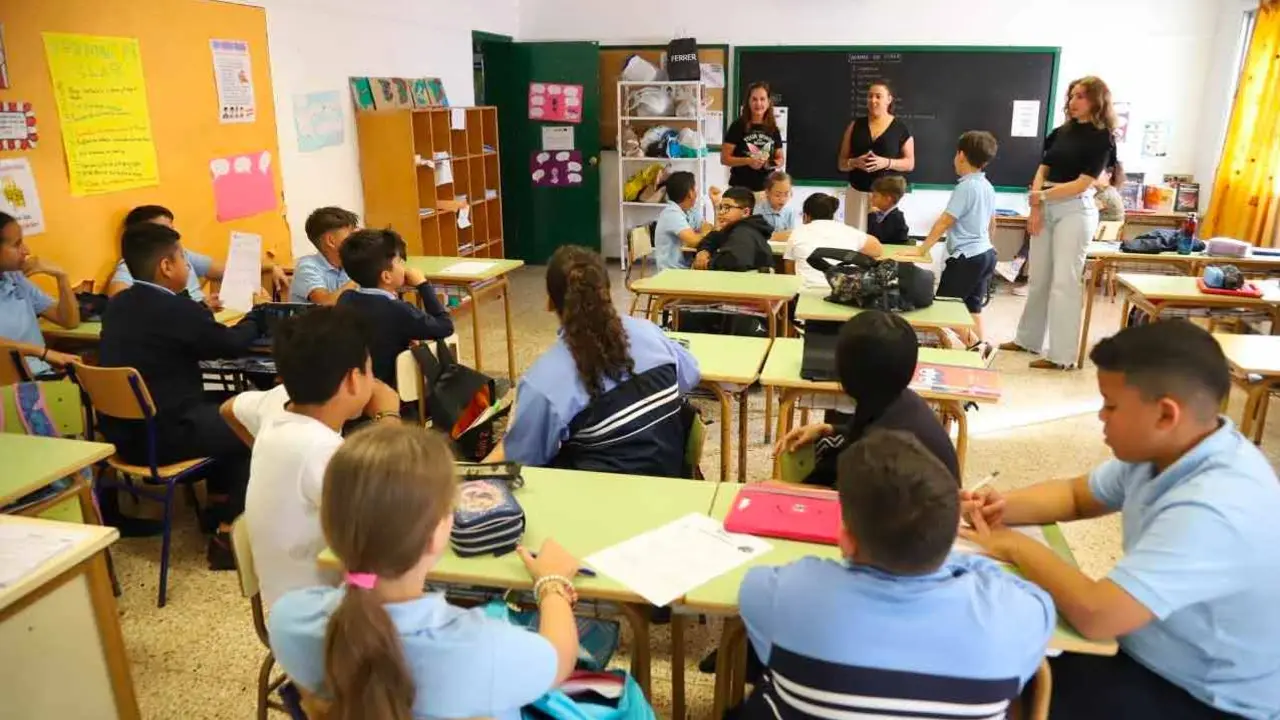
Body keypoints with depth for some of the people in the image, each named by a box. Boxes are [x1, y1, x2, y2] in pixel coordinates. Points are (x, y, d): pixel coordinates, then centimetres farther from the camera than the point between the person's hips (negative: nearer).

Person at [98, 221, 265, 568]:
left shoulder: (117, 304, 5)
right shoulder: (178, 309, -18)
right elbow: (233, 344, -2)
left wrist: (200, 310, 29)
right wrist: (255, 314, 16)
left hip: (121, 430, 9)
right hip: (161, 435, -8)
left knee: (219, 413, 27)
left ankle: (219, 504, 36)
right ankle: (228, 536, 9)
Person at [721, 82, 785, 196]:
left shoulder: (773, 130, 9)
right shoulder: (738, 126, -3)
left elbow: (781, 158, 17)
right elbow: (724, 158, -5)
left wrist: (775, 163, -7)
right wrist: (747, 161, -19)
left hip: (766, 189, 4)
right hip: (741, 188, -4)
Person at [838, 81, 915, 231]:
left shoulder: (901, 128, 3)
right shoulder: (855, 126, 8)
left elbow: (910, 163, 6)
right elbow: (842, 163, 11)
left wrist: (887, 163, -12)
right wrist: (855, 162, -11)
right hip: (858, 193, 2)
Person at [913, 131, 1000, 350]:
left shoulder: (965, 186, -17)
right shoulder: (987, 186, 9)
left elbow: (944, 222, -18)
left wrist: (922, 249, -15)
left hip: (967, 257, -9)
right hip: (986, 253, 9)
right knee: (973, 307, 15)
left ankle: (974, 347, -4)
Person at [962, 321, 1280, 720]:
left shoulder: (1212, 511, -34)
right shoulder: (1162, 452, -7)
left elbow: (1094, 614, -37)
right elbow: (1076, 495, 10)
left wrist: (1014, 546, -21)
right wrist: (1004, 507, -10)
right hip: (1159, 658, 7)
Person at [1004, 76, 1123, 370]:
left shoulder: (1101, 138, -4)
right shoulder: (1060, 132, 13)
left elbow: (1082, 183, -12)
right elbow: (1042, 171, 9)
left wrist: (1042, 195, -14)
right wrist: (1036, 207, -5)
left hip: (1075, 211, -6)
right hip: (1046, 209, 6)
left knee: (1064, 282, -6)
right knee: (1039, 278, 11)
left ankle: (1061, 355, -1)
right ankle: (1028, 339, 23)